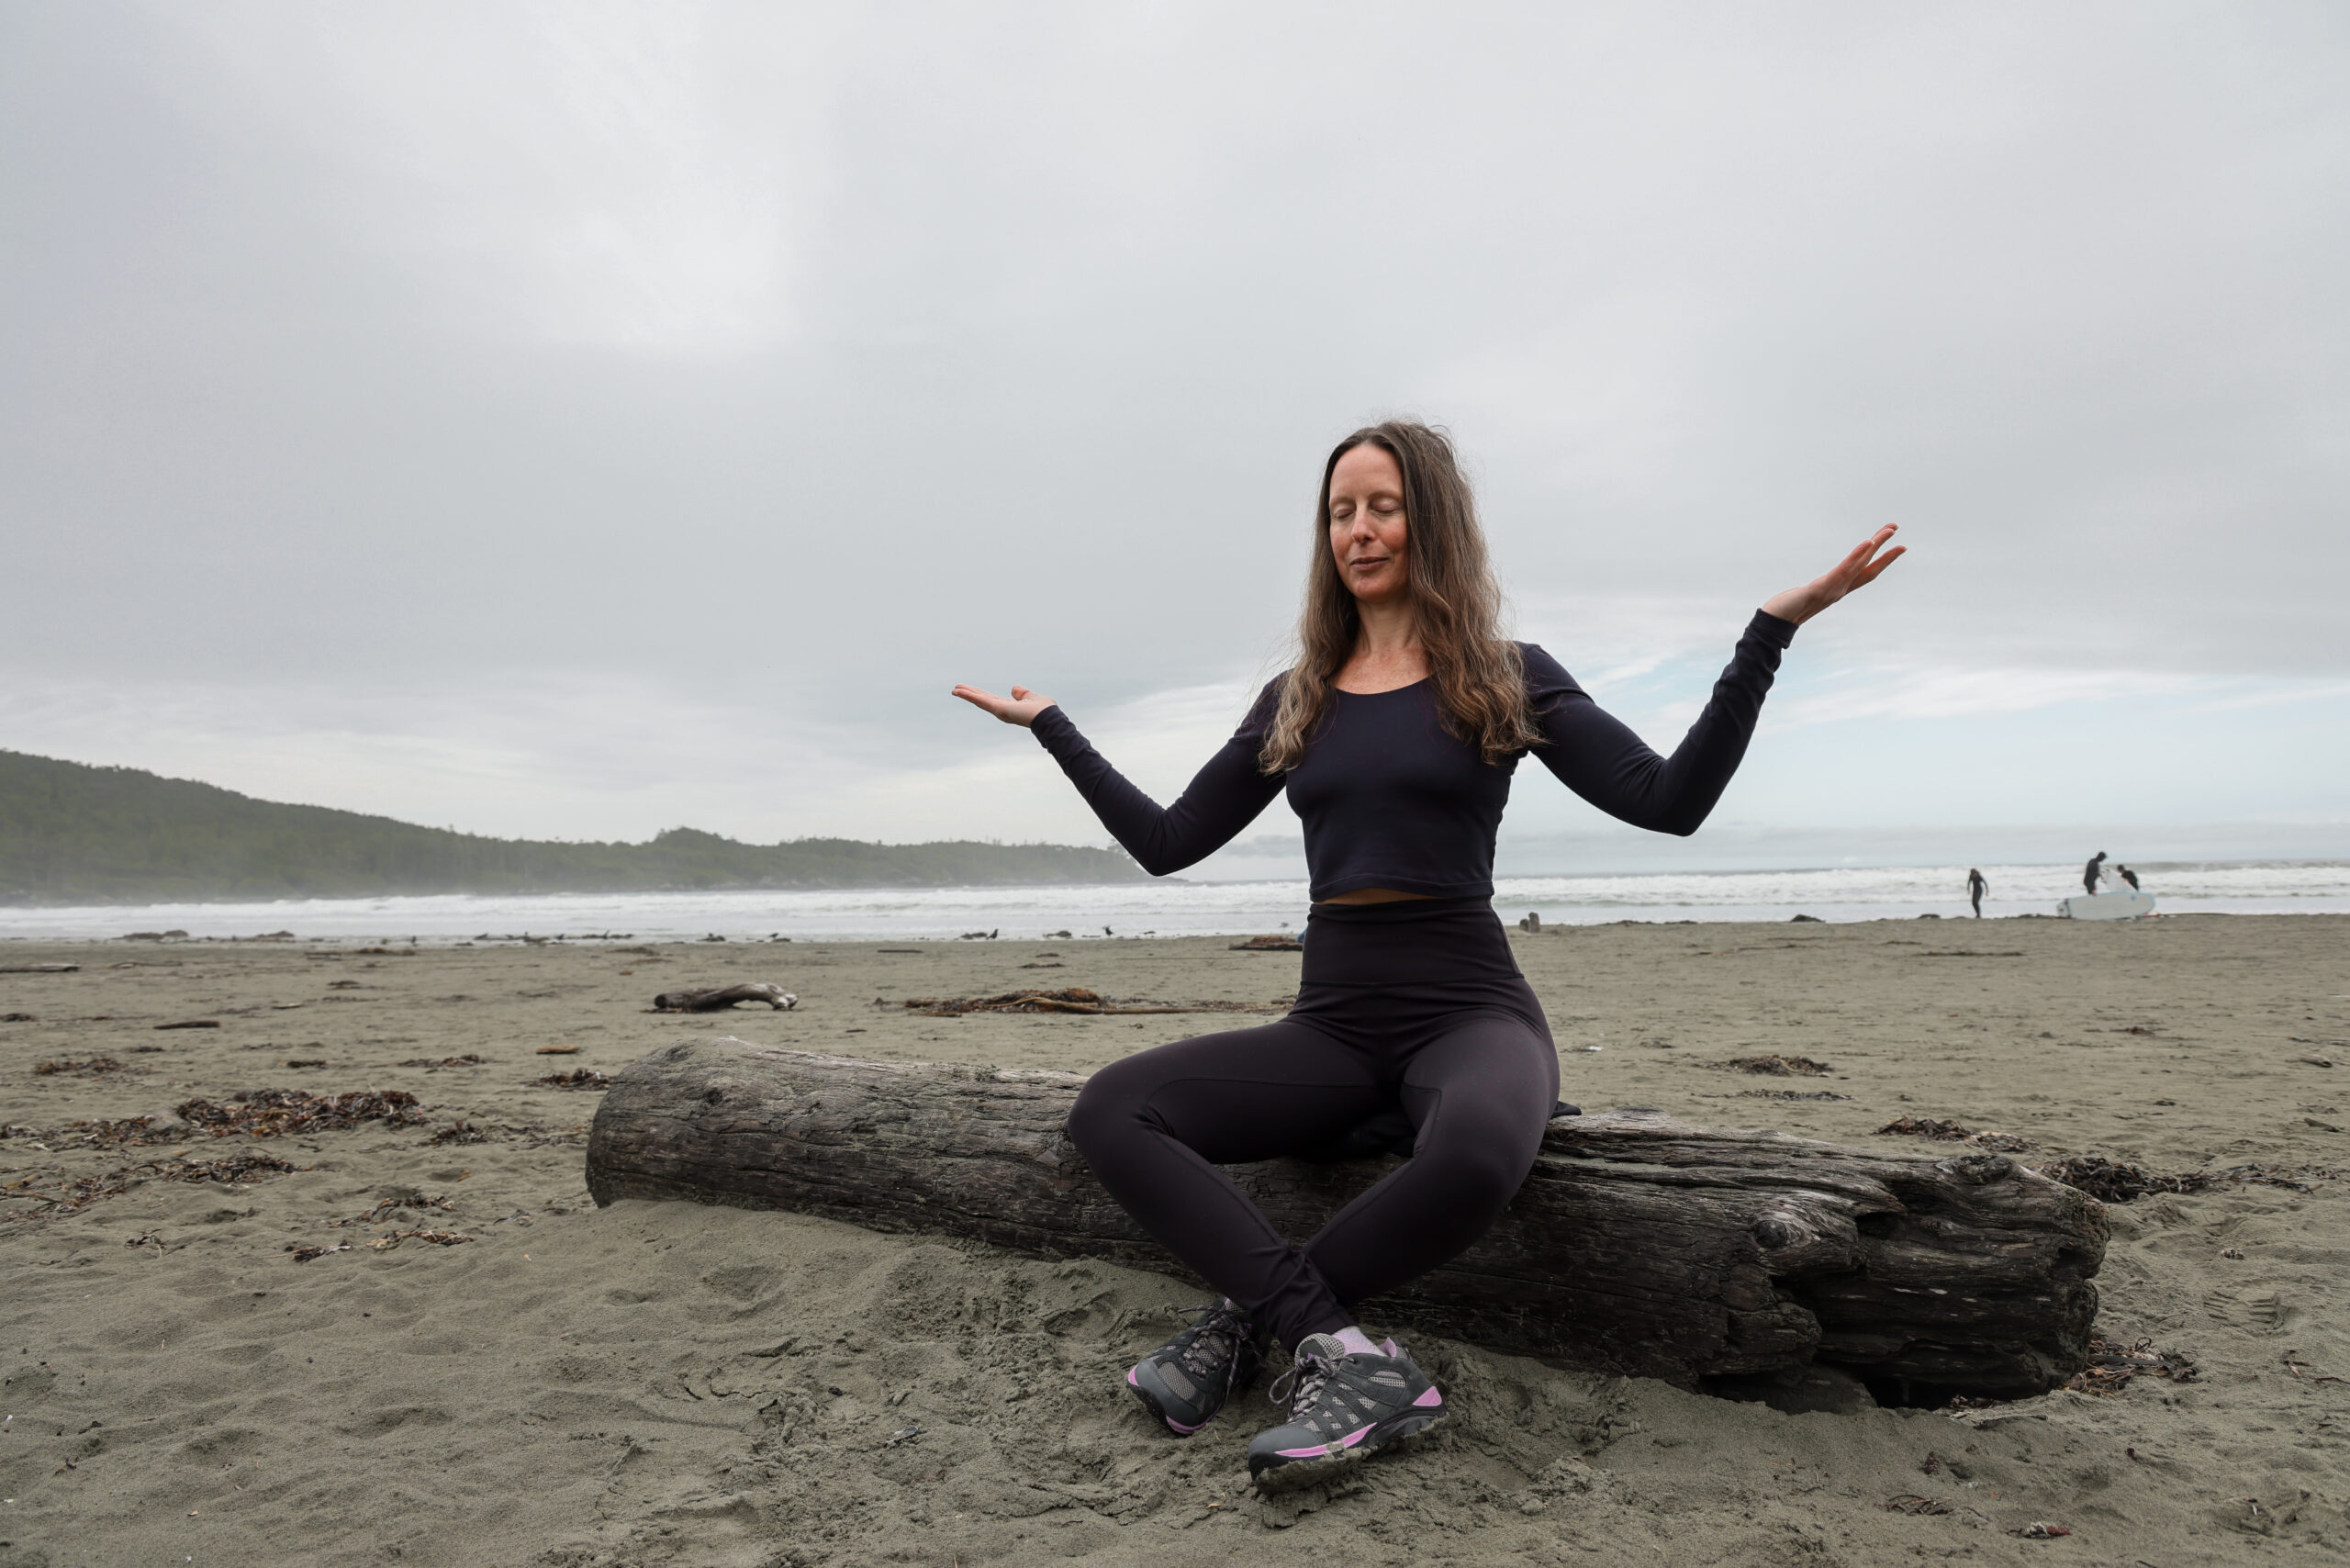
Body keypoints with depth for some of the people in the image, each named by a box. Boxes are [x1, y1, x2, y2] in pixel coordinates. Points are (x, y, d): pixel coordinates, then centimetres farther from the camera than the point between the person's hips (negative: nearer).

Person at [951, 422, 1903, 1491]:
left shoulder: (1505, 680, 5)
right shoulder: (1296, 699, 14)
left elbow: (1670, 800, -5)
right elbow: (1166, 843, 17)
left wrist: (1775, 626, -11)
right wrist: (1048, 725, 20)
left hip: (1469, 1011, -3)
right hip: (1331, 1022, 4)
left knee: (1475, 1153, -40)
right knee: (1109, 1114, -20)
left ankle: (1253, 1318, -15)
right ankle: (1340, 1351, -24)